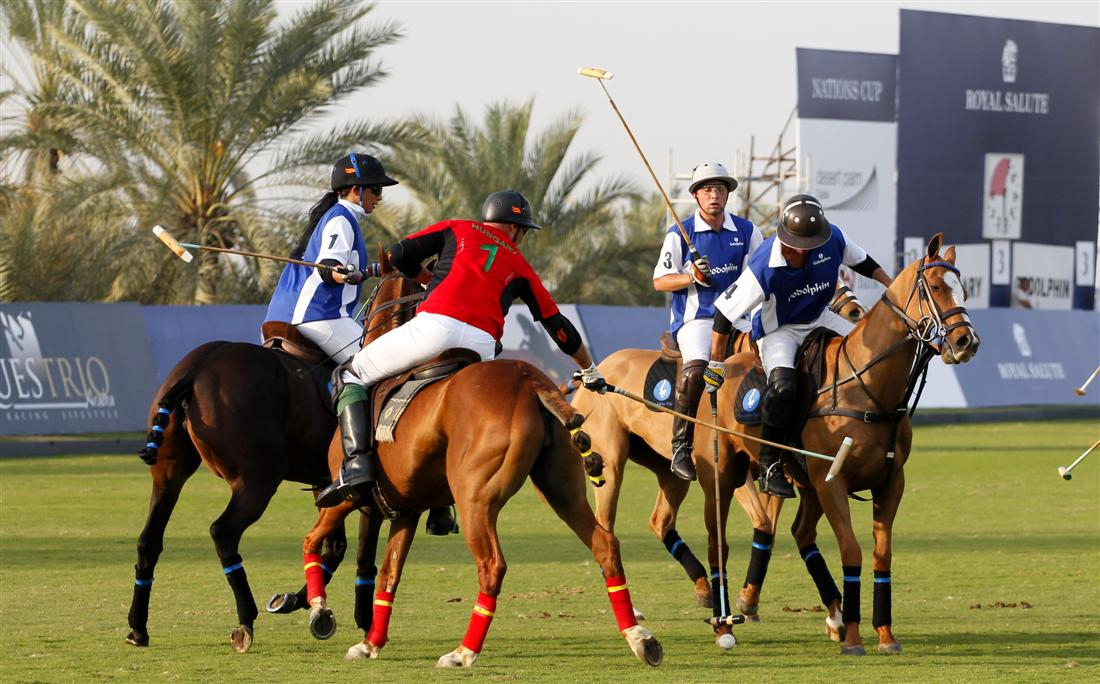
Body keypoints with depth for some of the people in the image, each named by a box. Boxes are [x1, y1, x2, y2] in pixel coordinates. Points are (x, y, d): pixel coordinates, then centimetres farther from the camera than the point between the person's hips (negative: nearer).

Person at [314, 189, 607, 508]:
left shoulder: (457, 229, 24)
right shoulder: (519, 265, 28)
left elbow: (399, 255, 18)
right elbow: (556, 324, 31)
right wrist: (590, 370, 44)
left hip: (436, 326, -2)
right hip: (482, 345, 2)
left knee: (352, 374, 11)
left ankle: (356, 465, -12)